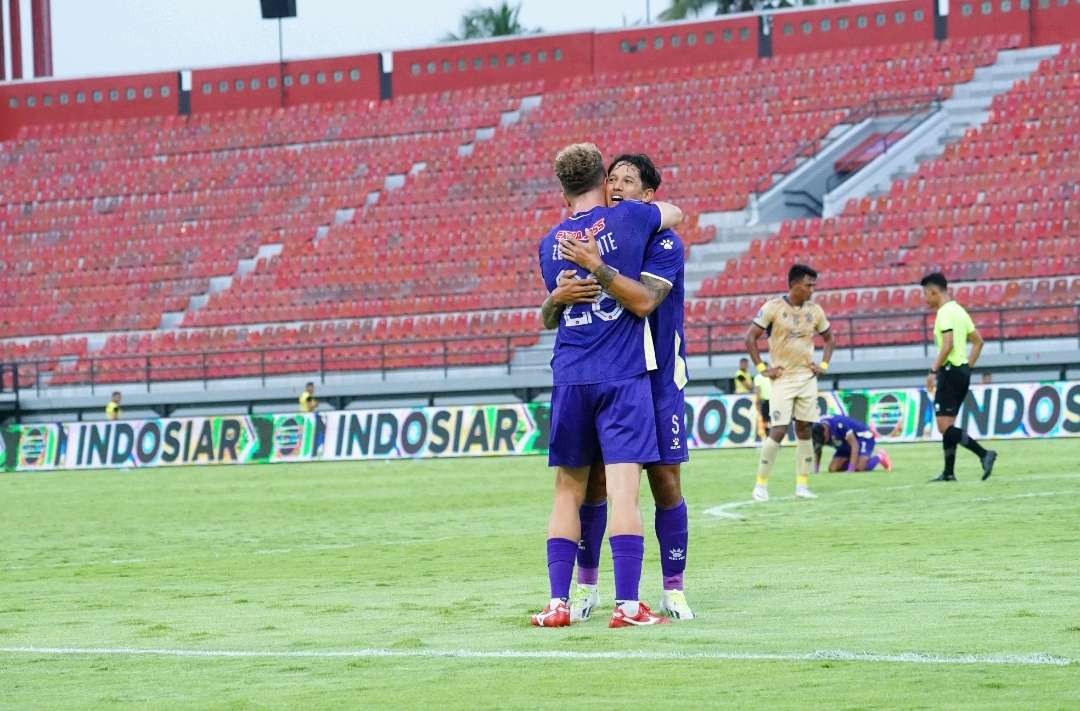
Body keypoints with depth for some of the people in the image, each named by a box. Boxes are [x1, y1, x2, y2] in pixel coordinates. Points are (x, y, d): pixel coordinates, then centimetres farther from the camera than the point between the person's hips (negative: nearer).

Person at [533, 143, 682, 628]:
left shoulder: (550, 244, 9)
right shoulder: (628, 217, 0)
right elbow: (674, 213, 21)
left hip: (569, 380, 3)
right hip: (623, 377, -3)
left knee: (568, 492, 10)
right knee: (623, 490, -8)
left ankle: (558, 602, 4)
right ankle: (627, 604, -14)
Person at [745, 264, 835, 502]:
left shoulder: (815, 311, 5)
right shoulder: (773, 308, -9)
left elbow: (829, 338, 19)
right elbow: (750, 338, -5)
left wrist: (824, 365, 5)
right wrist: (762, 369, -9)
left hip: (807, 378, 4)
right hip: (782, 379, -4)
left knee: (804, 430, 4)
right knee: (778, 432, -10)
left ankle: (802, 486, 8)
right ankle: (761, 485, -1)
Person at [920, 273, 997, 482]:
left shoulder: (945, 312, -12)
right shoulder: (959, 310, 16)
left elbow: (948, 345, -23)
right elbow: (978, 341, 19)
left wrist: (933, 371, -19)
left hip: (950, 370, -10)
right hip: (962, 372, 10)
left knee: (945, 426, -11)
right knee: (948, 425, 13)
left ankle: (984, 454, -21)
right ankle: (949, 473, 13)